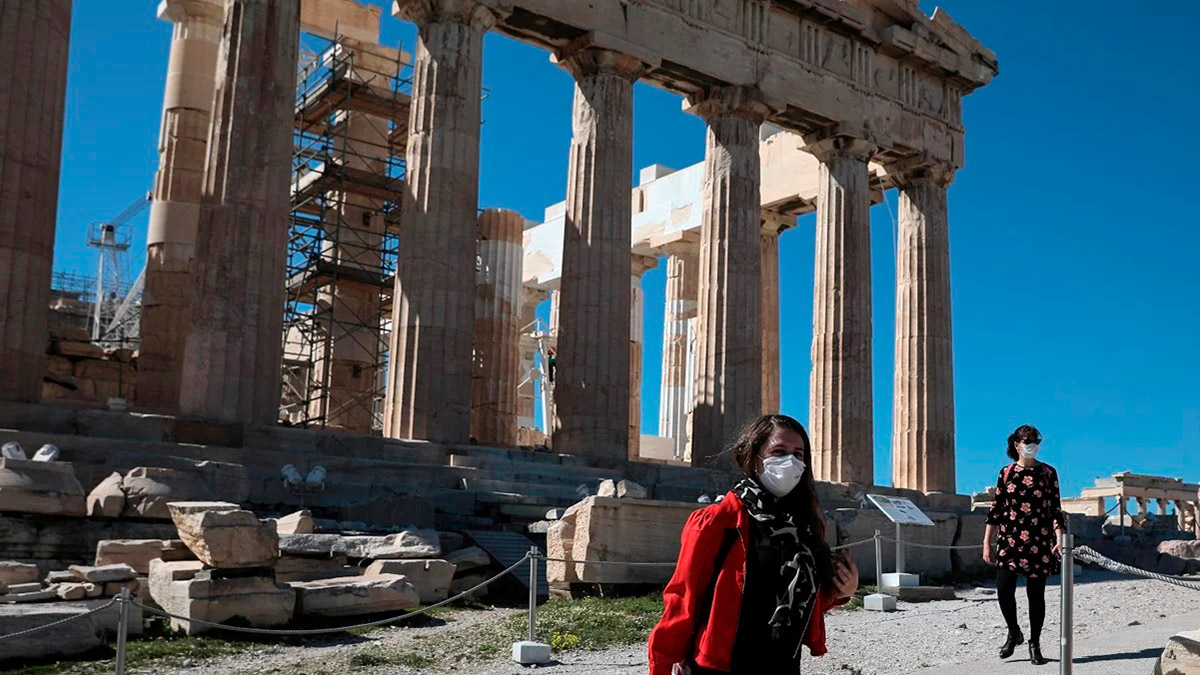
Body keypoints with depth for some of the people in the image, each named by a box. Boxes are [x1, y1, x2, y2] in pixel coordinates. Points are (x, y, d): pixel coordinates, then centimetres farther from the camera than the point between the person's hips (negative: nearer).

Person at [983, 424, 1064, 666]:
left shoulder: (1048, 472, 5)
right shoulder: (1006, 473, 7)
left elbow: (1056, 509, 4)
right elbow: (995, 509, 8)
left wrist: (1059, 540, -7)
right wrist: (987, 543, 6)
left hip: (1039, 541, 0)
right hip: (1009, 539, 1)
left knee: (1036, 593, 3)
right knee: (1004, 588, -8)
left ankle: (1035, 644, 17)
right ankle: (1013, 632, 19)